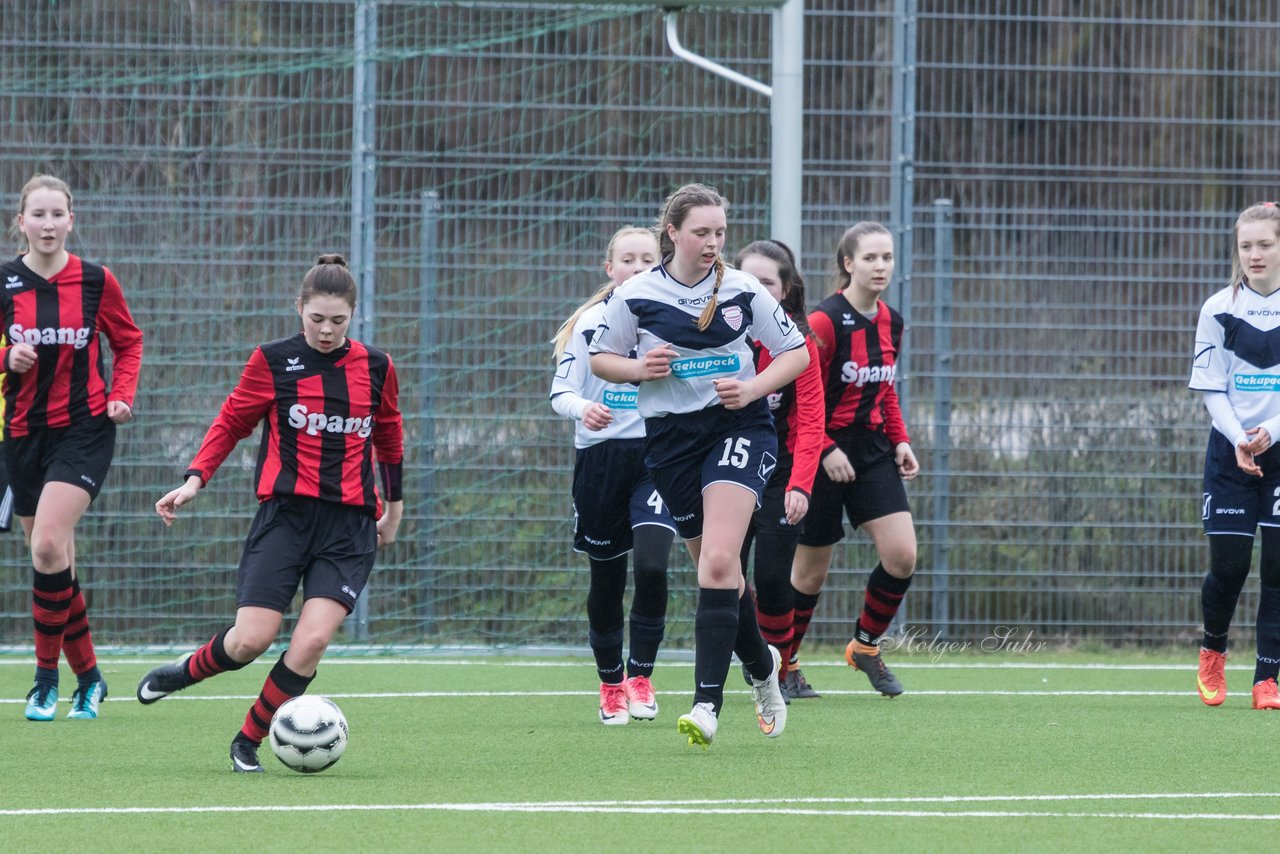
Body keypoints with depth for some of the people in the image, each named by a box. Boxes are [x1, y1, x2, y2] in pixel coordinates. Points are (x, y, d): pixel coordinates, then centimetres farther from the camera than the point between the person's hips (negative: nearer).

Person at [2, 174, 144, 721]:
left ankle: (47, 677, -9)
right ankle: (88, 677, 22)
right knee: (53, 560, 7)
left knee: (48, 547, -20)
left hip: (84, 429, -3)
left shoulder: (95, 282, -3)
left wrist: (122, 395, -3)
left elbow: (128, 342, 11)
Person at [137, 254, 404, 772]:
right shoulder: (273, 361, 0)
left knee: (313, 640, -16)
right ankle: (185, 671, 23)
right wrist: (195, 479, -4)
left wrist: (394, 507, 28)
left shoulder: (375, 367, 7)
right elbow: (231, 423, 8)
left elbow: (389, 436, 22)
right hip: (286, 512, -1)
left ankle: (249, 741, 4)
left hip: (350, 524, 1)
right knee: (250, 640, -11)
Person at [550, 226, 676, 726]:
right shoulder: (589, 323, 2)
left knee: (651, 566, -19)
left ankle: (640, 677, -4)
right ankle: (610, 684, 25)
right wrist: (583, 408, -21)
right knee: (606, 578, 7)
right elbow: (560, 391, 0)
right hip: (600, 456, 1)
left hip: (658, 457, -1)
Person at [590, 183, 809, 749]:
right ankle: (762, 667, 38)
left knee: (718, 562, -20)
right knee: (715, 569, 10)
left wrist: (754, 388, -11)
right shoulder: (635, 295, -2)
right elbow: (600, 359, 9)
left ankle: (707, 703, -24)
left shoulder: (744, 291, -2)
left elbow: (798, 353, 7)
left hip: (738, 427, -2)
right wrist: (639, 368, -12)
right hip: (670, 437, 2)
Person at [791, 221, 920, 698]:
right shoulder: (826, 321, -15)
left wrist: (899, 441, 8)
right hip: (825, 456, -6)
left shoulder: (890, 323, 7)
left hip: (873, 452, 6)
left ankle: (866, 646, 13)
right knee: (812, 569, 2)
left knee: (902, 555, -9)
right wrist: (825, 451, -19)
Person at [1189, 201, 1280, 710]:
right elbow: (1211, 389, -1)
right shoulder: (1219, 309, 0)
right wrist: (1238, 439, -16)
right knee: (1228, 565, -3)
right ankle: (1212, 653, 25)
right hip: (1231, 452, 0)